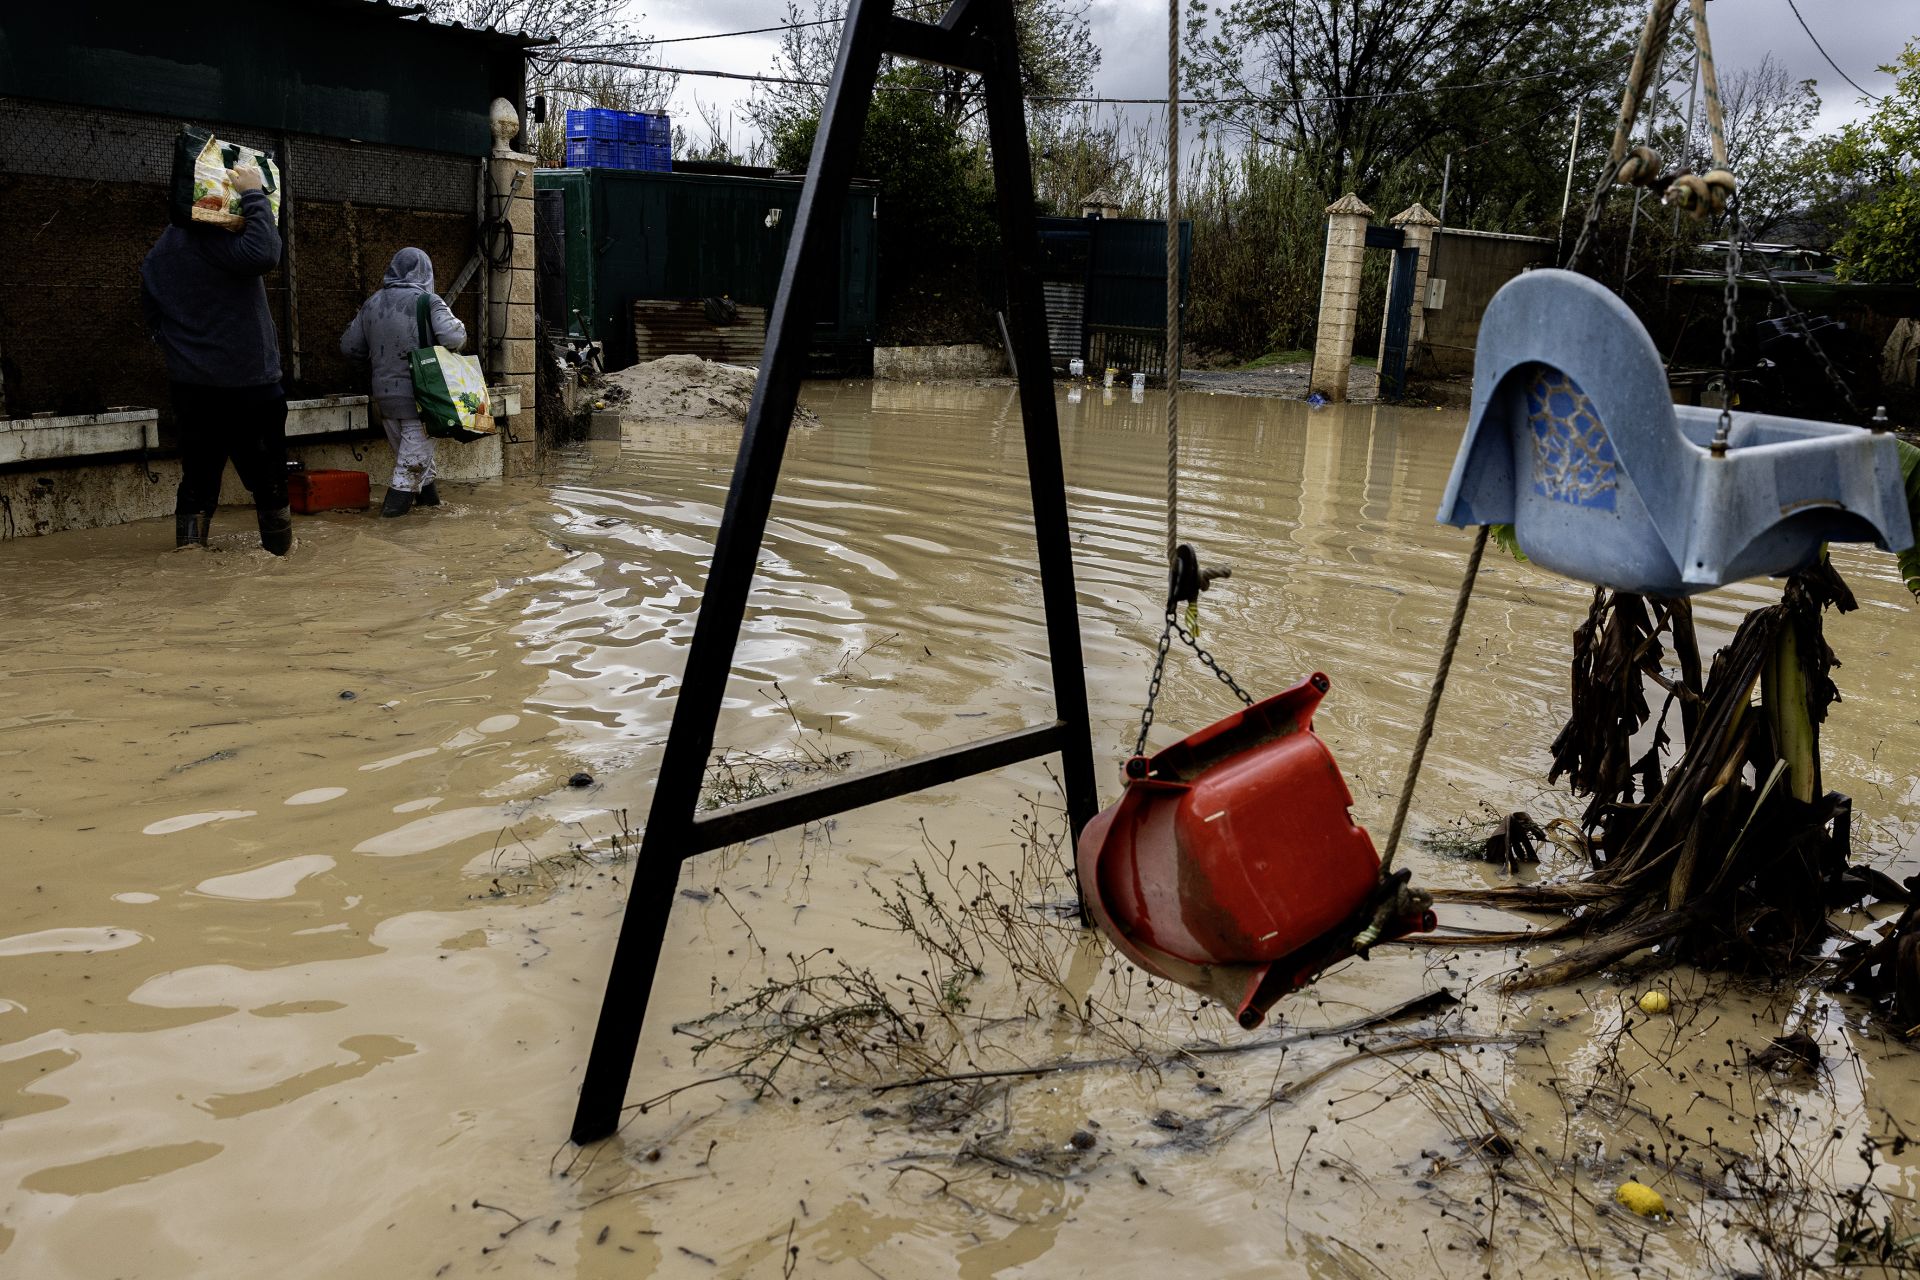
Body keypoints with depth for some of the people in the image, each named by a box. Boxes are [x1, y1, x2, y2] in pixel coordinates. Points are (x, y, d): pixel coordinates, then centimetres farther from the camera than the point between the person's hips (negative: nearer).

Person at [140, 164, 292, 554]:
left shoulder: (156, 254, 15)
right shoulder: (213, 238, -15)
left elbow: (153, 319, 22)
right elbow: (263, 255, -33)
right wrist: (254, 196, -22)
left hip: (191, 387, 7)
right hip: (249, 381, -7)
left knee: (197, 479, 9)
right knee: (267, 477, 6)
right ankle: (280, 549, 14)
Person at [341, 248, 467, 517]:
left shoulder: (372, 304, 7)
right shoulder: (427, 301, -10)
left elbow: (349, 345, 10)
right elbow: (453, 338, -21)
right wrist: (458, 327, 1)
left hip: (384, 392, 5)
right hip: (417, 392, -5)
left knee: (403, 448, 20)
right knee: (416, 447, 4)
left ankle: (426, 490, 30)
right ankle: (399, 498, 0)